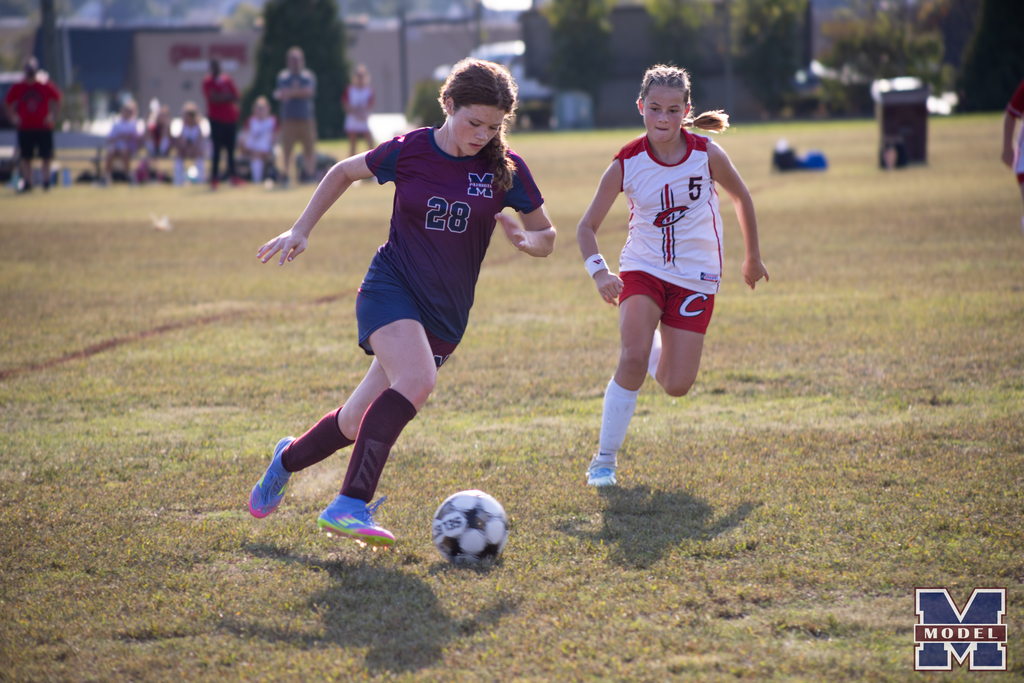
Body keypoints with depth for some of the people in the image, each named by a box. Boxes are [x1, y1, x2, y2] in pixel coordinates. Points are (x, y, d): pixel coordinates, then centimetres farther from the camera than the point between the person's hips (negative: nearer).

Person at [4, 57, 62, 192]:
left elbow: (57, 101, 8)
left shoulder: (46, 85, -3)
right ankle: (27, 182, 11)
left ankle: (46, 181, 11)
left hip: (44, 127, -1)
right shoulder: (17, 87, -1)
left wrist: (52, 116, -1)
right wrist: (13, 117, 0)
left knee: (46, 156, 2)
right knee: (25, 157, 3)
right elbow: (8, 103, 10)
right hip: (24, 128, 1)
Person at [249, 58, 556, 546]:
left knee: (358, 423, 6)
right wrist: (301, 230, 10)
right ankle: (350, 505, -33)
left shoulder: (506, 169, -3)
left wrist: (525, 241, -16)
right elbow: (345, 172, 13)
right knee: (417, 381, -32)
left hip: (445, 313, 3)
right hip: (392, 287, -3)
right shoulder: (408, 152, -5)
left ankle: (289, 459, 37)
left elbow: (546, 236, 7)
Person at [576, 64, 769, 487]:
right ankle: (604, 460, -12)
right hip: (642, 269, -1)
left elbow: (741, 198, 8)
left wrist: (752, 257, 16)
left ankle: (658, 351, 33)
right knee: (633, 358, -25)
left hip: (696, 278, 1)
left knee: (676, 386, -5)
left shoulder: (707, 156, -12)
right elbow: (587, 227, -6)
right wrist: (599, 272, -24)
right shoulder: (626, 164, -12)